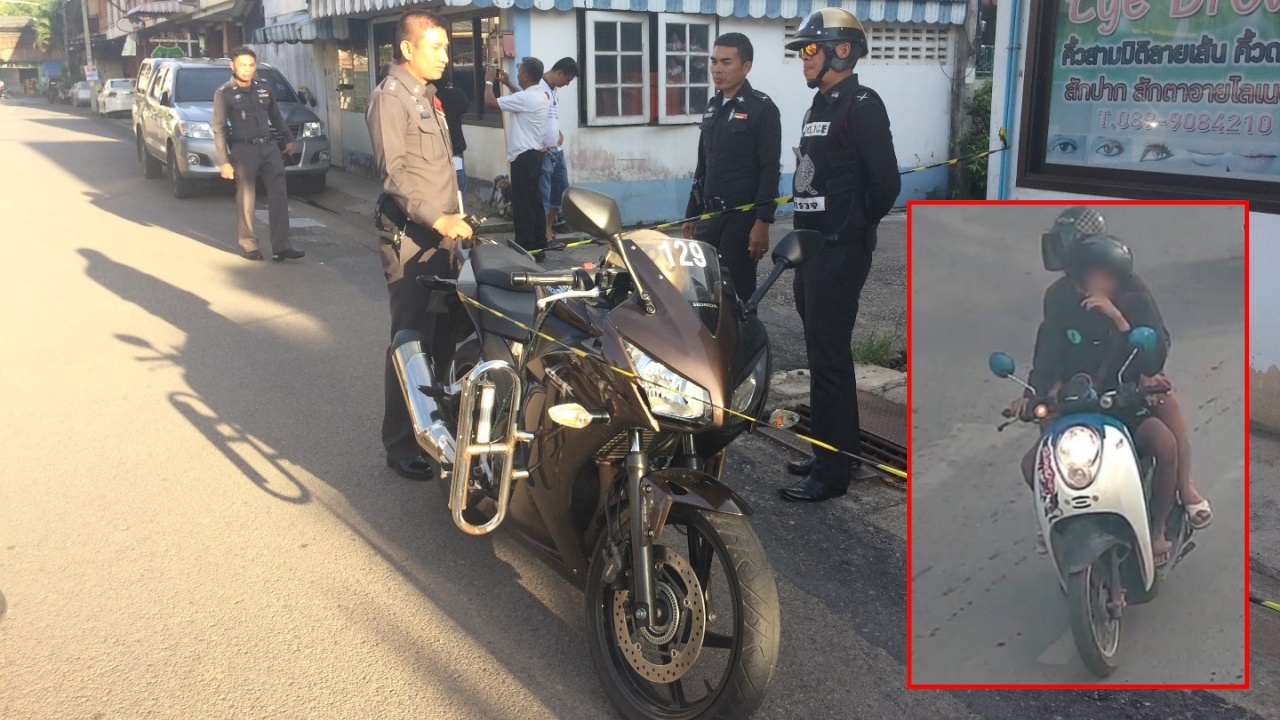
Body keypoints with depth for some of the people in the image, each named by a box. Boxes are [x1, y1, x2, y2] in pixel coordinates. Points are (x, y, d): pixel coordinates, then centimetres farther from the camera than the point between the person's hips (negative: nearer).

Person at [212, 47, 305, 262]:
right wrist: (223, 161, -10)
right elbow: (219, 129, -5)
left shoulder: (264, 86, 8)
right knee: (246, 200, 1)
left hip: (269, 147, 4)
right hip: (243, 150, -4)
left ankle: (281, 246, -1)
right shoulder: (224, 93, -4)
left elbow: (275, 115, 21)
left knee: (279, 195, -2)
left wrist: (288, 138, 22)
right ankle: (248, 245, 12)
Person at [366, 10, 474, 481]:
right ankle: (400, 445, 2)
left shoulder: (428, 96, 19)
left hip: (440, 236, 9)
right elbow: (393, 171, -21)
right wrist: (436, 218, -28)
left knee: (445, 336, 14)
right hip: (409, 238, -9)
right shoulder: (390, 98, -10)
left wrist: (455, 220, 20)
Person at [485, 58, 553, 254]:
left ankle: (525, 246, -3)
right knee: (533, 201, 14)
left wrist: (489, 81, -2)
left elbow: (490, 101, -18)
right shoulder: (540, 95, 9)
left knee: (522, 203, -6)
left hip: (523, 156, -10)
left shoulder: (526, 98, -20)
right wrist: (507, 83, 28)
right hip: (533, 154, 10)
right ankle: (539, 242, 19)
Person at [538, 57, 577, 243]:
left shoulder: (554, 89, 15)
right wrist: (538, 145, -21)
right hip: (542, 152, -10)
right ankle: (545, 235, 3)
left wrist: (559, 133, 10)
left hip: (557, 150, 10)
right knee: (543, 195, -3)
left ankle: (550, 229, 26)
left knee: (561, 191, 15)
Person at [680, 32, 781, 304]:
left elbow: (770, 170, -13)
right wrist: (692, 213, 17)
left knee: (737, 293, -5)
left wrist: (762, 222, -20)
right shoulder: (713, 108, 15)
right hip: (709, 215, 7)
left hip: (742, 217, -7)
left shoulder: (762, 108, -7)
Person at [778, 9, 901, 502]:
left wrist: (853, 229, -4)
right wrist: (806, 238, 12)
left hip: (840, 253, -9)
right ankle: (834, 450, 27)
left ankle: (832, 471, 3)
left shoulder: (861, 105, -11)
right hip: (812, 251, 9)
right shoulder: (818, 106, 17)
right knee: (822, 354, 15)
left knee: (829, 358, -6)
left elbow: (886, 184, -16)